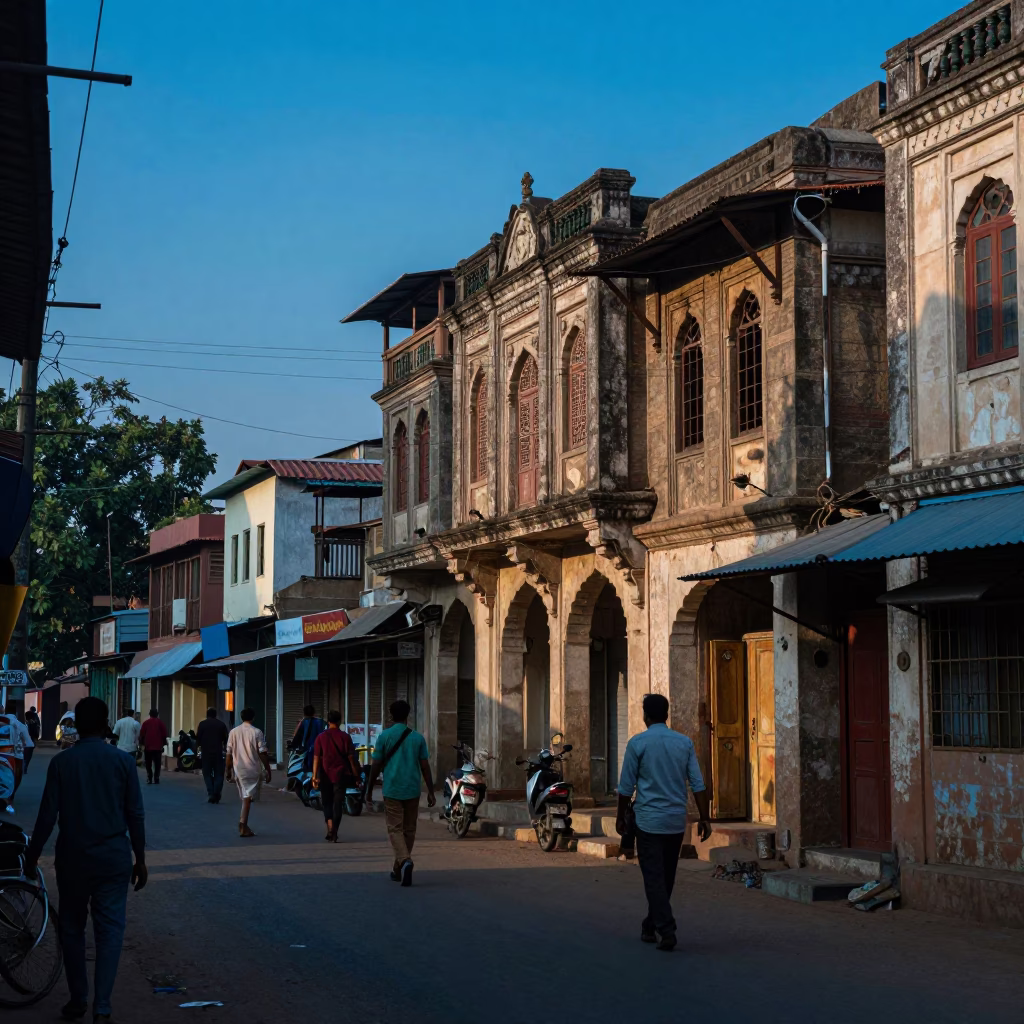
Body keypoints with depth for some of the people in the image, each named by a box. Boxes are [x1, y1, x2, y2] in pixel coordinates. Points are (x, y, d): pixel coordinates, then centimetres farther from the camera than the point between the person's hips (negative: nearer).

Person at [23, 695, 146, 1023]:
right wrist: (140, 859, 7)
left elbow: (47, 815, -5)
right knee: (109, 929, 1)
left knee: (71, 928, 15)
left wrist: (32, 856, 7)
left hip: (73, 858, 0)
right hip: (113, 858, 0)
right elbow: (135, 814, -1)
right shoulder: (123, 760, -3)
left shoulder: (61, 762, -4)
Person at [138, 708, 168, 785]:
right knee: (157, 764, 2)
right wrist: (163, 743, 12)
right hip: (158, 746, 0)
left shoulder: (146, 723, 3)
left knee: (148, 764, 8)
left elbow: (141, 734, 0)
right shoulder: (160, 722, 4)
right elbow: (164, 734, 2)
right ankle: (156, 779, -7)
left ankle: (149, 779, -1)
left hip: (148, 746, 0)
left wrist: (142, 743, 10)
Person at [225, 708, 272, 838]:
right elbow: (263, 753, -8)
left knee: (245, 797, 16)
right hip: (253, 769, -4)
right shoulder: (257, 732, -8)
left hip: (238, 769, 4)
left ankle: (244, 825, 19)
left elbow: (229, 753, 5)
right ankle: (243, 824, -16)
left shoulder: (233, 732, 2)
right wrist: (267, 770, -2)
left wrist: (228, 770, 13)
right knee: (248, 797, -5)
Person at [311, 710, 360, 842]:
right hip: (340, 775, -1)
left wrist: (315, 776, -6)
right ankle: (334, 833, 3)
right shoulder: (345, 737, -4)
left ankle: (330, 827, -4)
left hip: (325, 775, 1)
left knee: (327, 803, 14)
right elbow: (351, 757, -4)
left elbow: (316, 758, -6)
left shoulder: (321, 737, -2)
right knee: (338, 804, 6)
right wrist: (356, 774, 4)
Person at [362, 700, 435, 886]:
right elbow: (425, 766, 3)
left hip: (392, 790, -2)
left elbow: (376, 766, -2)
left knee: (395, 829, -2)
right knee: (409, 830, 13)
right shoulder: (418, 738, 3)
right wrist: (431, 792, 8)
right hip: (412, 790, 2)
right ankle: (398, 870, 22)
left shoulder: (384, 736, -3)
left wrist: (369, 791, 6)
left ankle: (405, 861, -27)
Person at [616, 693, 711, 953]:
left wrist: (621, 816, 9)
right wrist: (704, 818, 4)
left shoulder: (637, 743, -7)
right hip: (677, 821, 4)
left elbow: (626, 786, -3)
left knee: (654, 878, -3)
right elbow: (698, 784, -1)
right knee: (666, 877, 16)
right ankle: (651, 925, 27)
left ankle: (666, 931, -14)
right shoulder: (685, 743, 2)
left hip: (649, 820, -4)